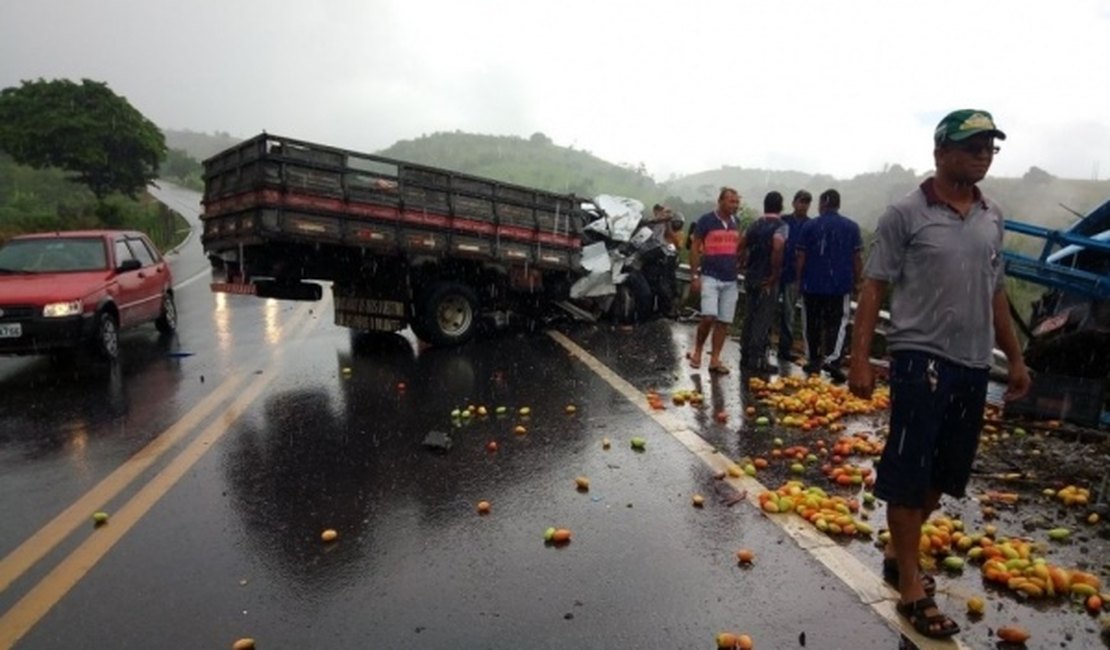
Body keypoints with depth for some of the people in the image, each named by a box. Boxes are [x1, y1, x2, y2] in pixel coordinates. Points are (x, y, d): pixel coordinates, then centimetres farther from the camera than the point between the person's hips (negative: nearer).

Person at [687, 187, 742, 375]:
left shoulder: (735, 223, 12)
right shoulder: (706, 220, -4)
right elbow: (695, 249, -3)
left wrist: (740, 271, 14)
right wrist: (694, 276, -9)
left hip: (730, 280, 5)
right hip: (710, 277, -5)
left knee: (724, 321, 4)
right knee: (709, 316, -16)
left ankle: (715, 360, 11)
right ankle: (697, 351, 7)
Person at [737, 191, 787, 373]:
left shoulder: (755, 225, 10)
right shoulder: (781, 226, -10)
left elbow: (741, 247, 8)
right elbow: (777, 248, -27)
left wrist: (744, 266, 14)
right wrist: (775, 274, -19)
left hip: (751, 277, 6)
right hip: (767, 281, -6)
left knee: (750, 317, 14)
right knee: (763, 320, 0)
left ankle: (745, 357, 21)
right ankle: (757, 360, 3)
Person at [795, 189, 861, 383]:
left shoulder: (810, 226, -2)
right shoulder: (851, 227, 0)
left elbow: (801, 258, -2)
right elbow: (857, 258, 0)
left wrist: (800, 280, 9)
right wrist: (856, 282, 10)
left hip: (813, 285, 1)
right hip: (841, 285, 0)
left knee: (813, 323, 12)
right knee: (837, 323, 3)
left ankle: (814, 361, 19)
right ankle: (832, 358, -16)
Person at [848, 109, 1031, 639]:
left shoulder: (992, 217, 11)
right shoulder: (906, 213, -7)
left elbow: (995, 292, 18)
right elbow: (873, 286, -8)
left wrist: (1015, 357, 17)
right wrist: (860, 358, -14)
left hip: (973, 363, 7)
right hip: (921, 357, -7)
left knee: (942, 475, 15)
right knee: (909, 476, 1)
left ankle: (898, 554, 34)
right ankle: (911, 589, 13)